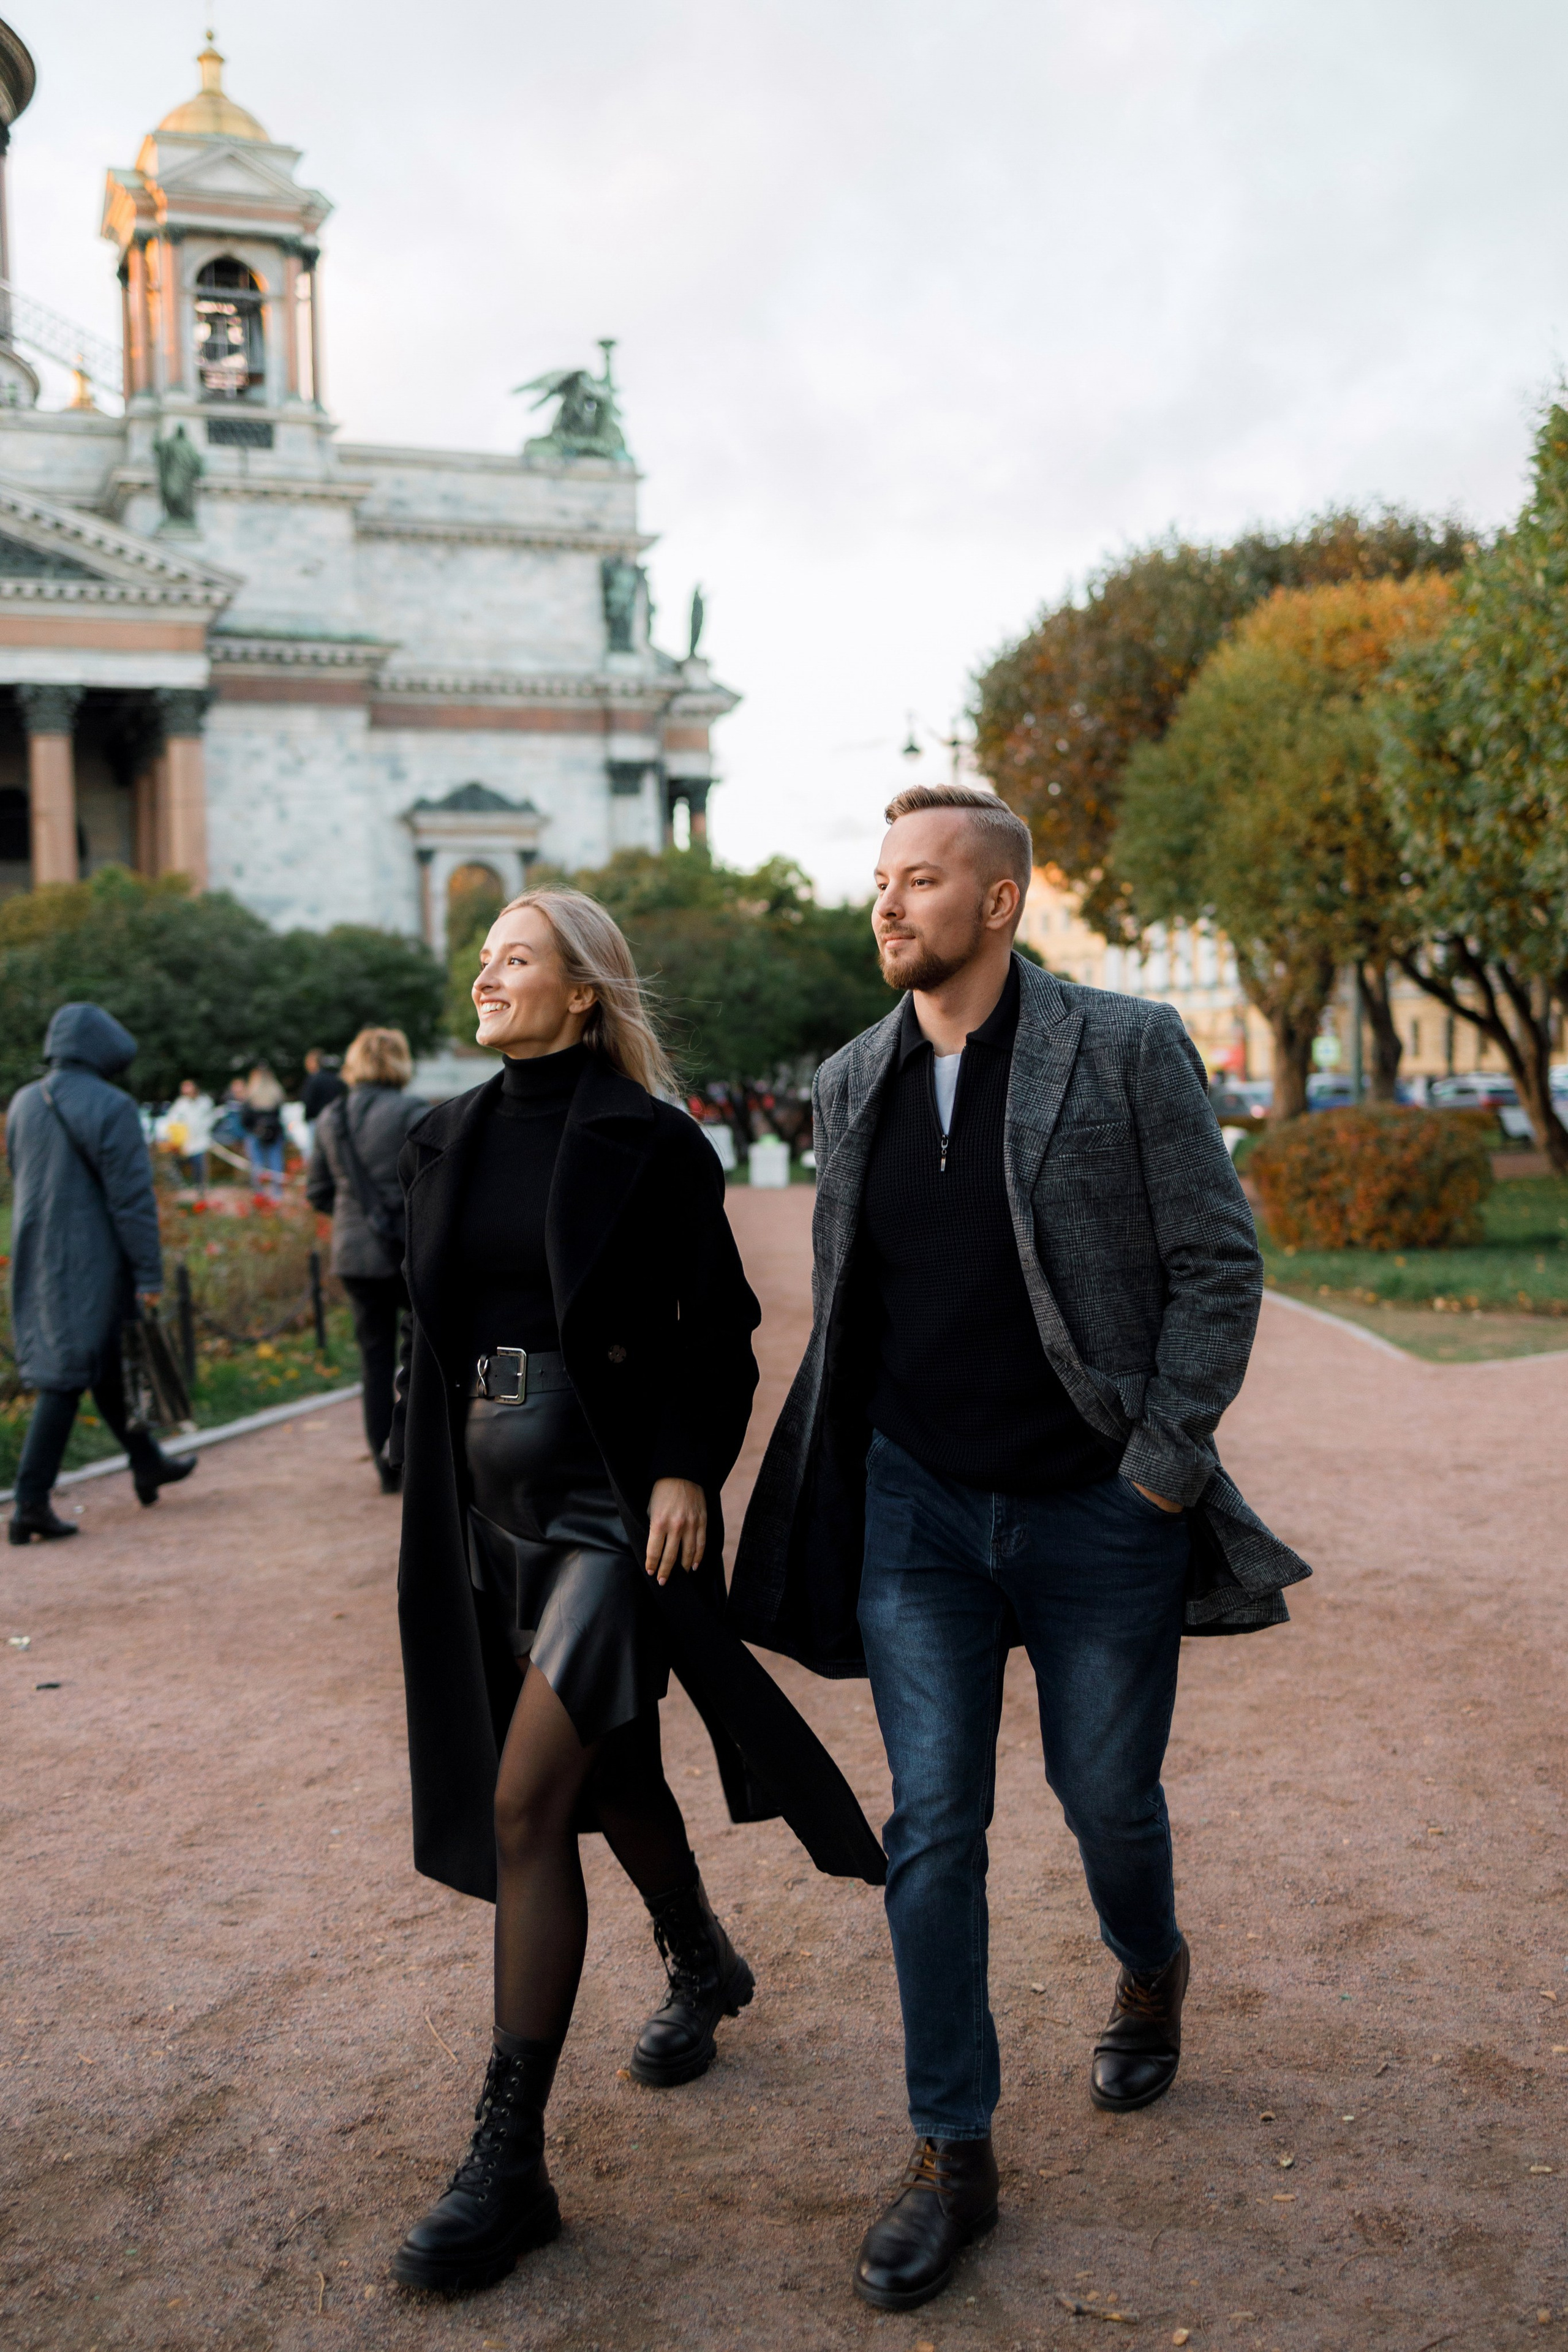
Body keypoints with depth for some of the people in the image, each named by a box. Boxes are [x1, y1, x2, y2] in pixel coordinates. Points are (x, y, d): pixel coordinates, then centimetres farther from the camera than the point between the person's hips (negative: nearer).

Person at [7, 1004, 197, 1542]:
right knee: (66, 1376, -2)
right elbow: (132, 1197, -16)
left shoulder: (24, 1103, 5)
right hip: (89, 1261, -7)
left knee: (104, 1364, 19)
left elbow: (19, 1176, 15)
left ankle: (148, 1463, 33)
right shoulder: (110, 1107, -16)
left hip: (34, 1253, 7)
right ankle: (31, 1500, -5)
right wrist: (149, 1274, -12)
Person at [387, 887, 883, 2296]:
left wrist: (688, 1472, -15)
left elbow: (719, 1328, -6)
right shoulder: (450, 1141, 10)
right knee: (607, 1770, 20)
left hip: (613, 1495, -6)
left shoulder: (649, 1141, -8)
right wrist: (431, 1484, 15)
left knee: (523, 1801, -12)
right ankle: (703, 1967, 48)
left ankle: (511, 2163, -3)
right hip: (489, 1500, 7)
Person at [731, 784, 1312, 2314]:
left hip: (1098, 1515, -3)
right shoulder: (850, 1086, 5)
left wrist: (1161, 1468, -11)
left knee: (1106, 1796, 13)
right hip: (916, 1512, 3)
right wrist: (831, 1486, 9)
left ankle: (1149, 1975, 48)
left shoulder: (1126, 1052, -8)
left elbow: (1218, 1266, -8)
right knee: (932, 1829, 3)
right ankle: (952, 2158, 18)